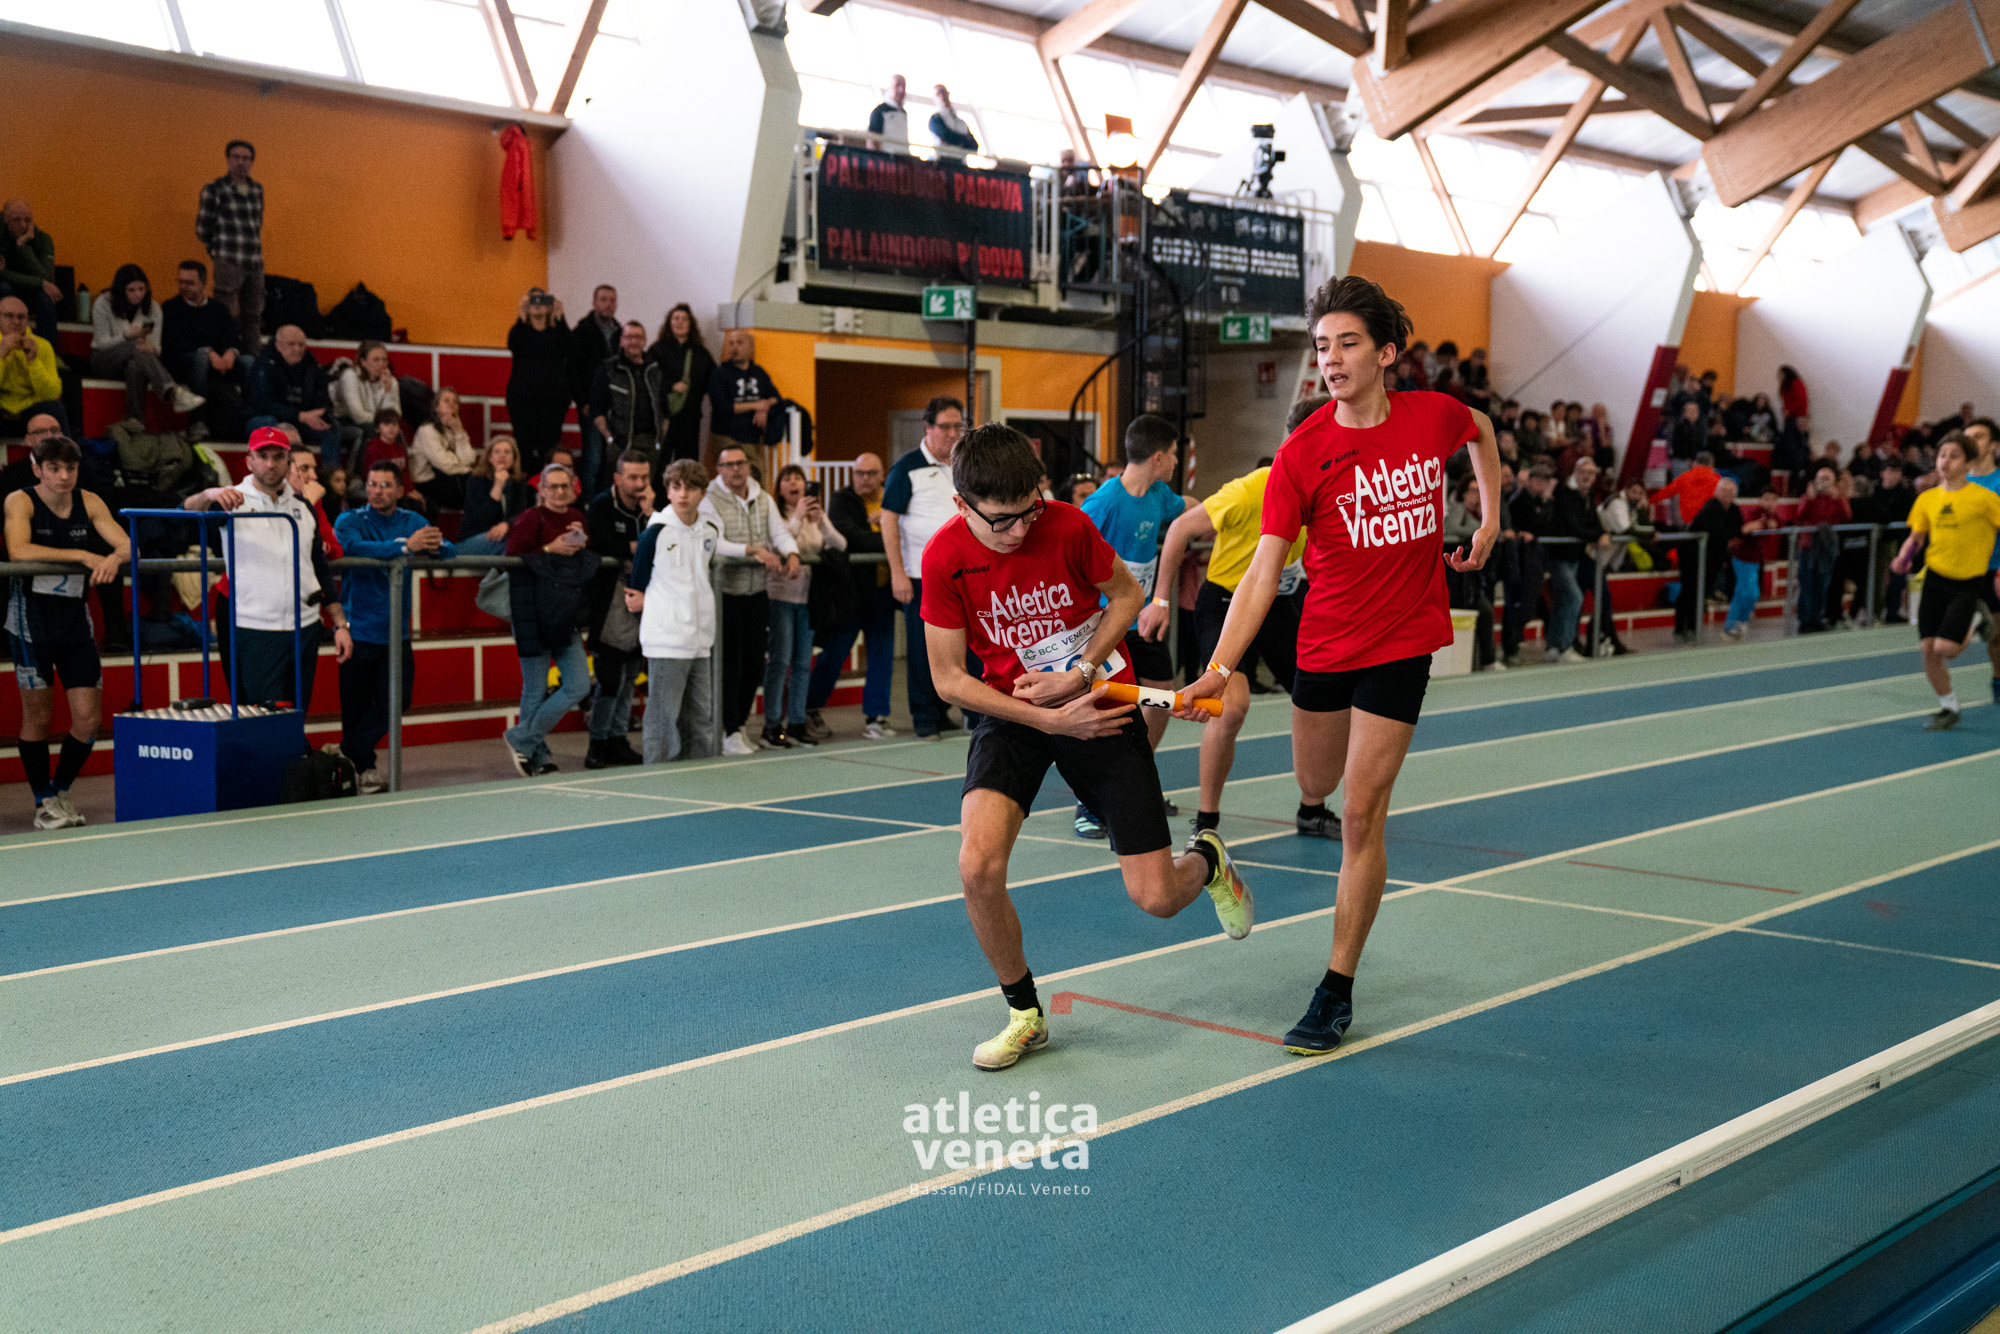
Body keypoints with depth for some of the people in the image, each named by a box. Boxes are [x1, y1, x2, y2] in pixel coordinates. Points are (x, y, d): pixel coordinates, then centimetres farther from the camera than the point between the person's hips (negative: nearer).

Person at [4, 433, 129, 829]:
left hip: (76, 620, 4)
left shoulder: (89, 503, 3)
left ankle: (61, 791, 24)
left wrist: (113, 558, -26)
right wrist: (81, 555, -28)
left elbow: (126, 545, -2)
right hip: (31, 621, -4)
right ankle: (44, 802, 19)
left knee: (89, 718, 1)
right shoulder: (20, 502, -9)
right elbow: (18, 550, -26)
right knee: (38, 716, 4)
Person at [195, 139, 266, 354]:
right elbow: (202, 228, 3)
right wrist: (217, 250, 7)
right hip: (228, 262, -5)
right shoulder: (214, 189, -2)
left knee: (253, 316, 10)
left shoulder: (257, 190, 14)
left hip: (255, 264, 5)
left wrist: (256, 251, 13)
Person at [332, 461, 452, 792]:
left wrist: (434, 546, -24)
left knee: (397, 700, 1)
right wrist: (406, 546, -35)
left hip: (396, 633, 4)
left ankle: (348, 754, 17)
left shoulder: (413, 522, 9)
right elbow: (355, 547, -25)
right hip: (359, 630, -4)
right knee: (357, 707, 1)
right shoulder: (350, 521, -4)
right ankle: (362, 766, 18)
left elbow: (450, 551, 0)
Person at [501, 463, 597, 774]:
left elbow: (589, 562, 20)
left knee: (579, 685, 1)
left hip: (566, 619, 7)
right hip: (535, 617, -7)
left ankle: (522, 739, 10)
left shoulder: (577, 519, 13)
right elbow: (513, 558, -16)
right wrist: (550, 550, -20)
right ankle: (538, 757, 14)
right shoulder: (530, 520, -7)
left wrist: (582, 545, 0)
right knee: (535, 691, 1)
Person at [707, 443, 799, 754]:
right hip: (726, 593, -5)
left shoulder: (764, 500, 10)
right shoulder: (710, 503, -7)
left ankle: (740, 724, 26)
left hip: (757, 592, 5)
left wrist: (791, 554, -20)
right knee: (730, 665, -5)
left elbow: (780, 532, 2)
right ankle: (731, 732, 1)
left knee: (755, 664, 10)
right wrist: (752, 550, -32)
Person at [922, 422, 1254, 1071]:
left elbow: (1127, 593, 1)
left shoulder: (1067, 526, -18)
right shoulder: (944, 557, -16)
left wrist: (1079, 673, -13)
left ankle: (1207, 860, 37)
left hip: (1100, 704, -1)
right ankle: (1025, 1014, 1)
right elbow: (949, 678, -10)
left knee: (1157, 898, -4)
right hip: (1011, 713, 1)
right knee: (978, 865, -24)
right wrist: (1048, 720, -18)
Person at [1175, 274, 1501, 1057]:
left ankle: (1337, 992, 3)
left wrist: (1490, 516, 14)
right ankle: (1315, 805, 60)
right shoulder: (1303, 454, -12)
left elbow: (1481, 430, 20)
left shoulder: (1434, 417, -7)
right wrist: (1219, 668, -30)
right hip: (1323, 646, 1)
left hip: (1401, 644, -1)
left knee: (1360, 817, -6)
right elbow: (1263, 570, -18)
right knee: (1316, 786, 19)